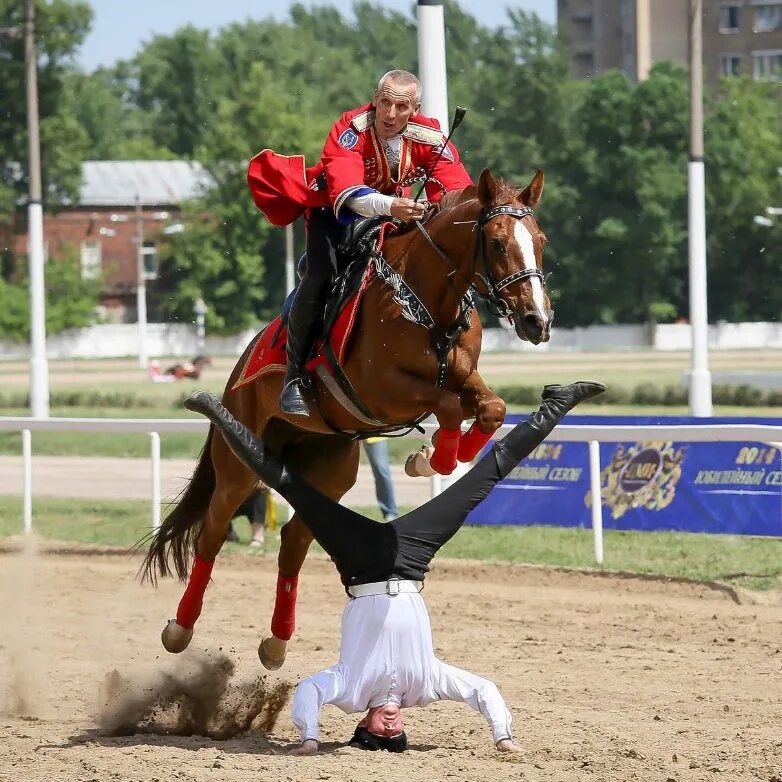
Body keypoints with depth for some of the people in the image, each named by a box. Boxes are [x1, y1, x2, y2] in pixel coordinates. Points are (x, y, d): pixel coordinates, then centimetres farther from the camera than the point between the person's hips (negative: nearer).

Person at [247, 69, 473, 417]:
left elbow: (457, 191, -24)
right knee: (322, 275, -26)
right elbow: (347, 192, -46)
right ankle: (294, 379, -23)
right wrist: (389, 206, -64)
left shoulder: (428, 137, -21)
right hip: (336, 209, -5)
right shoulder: (350, 129, -32)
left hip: (393, 212, 5)